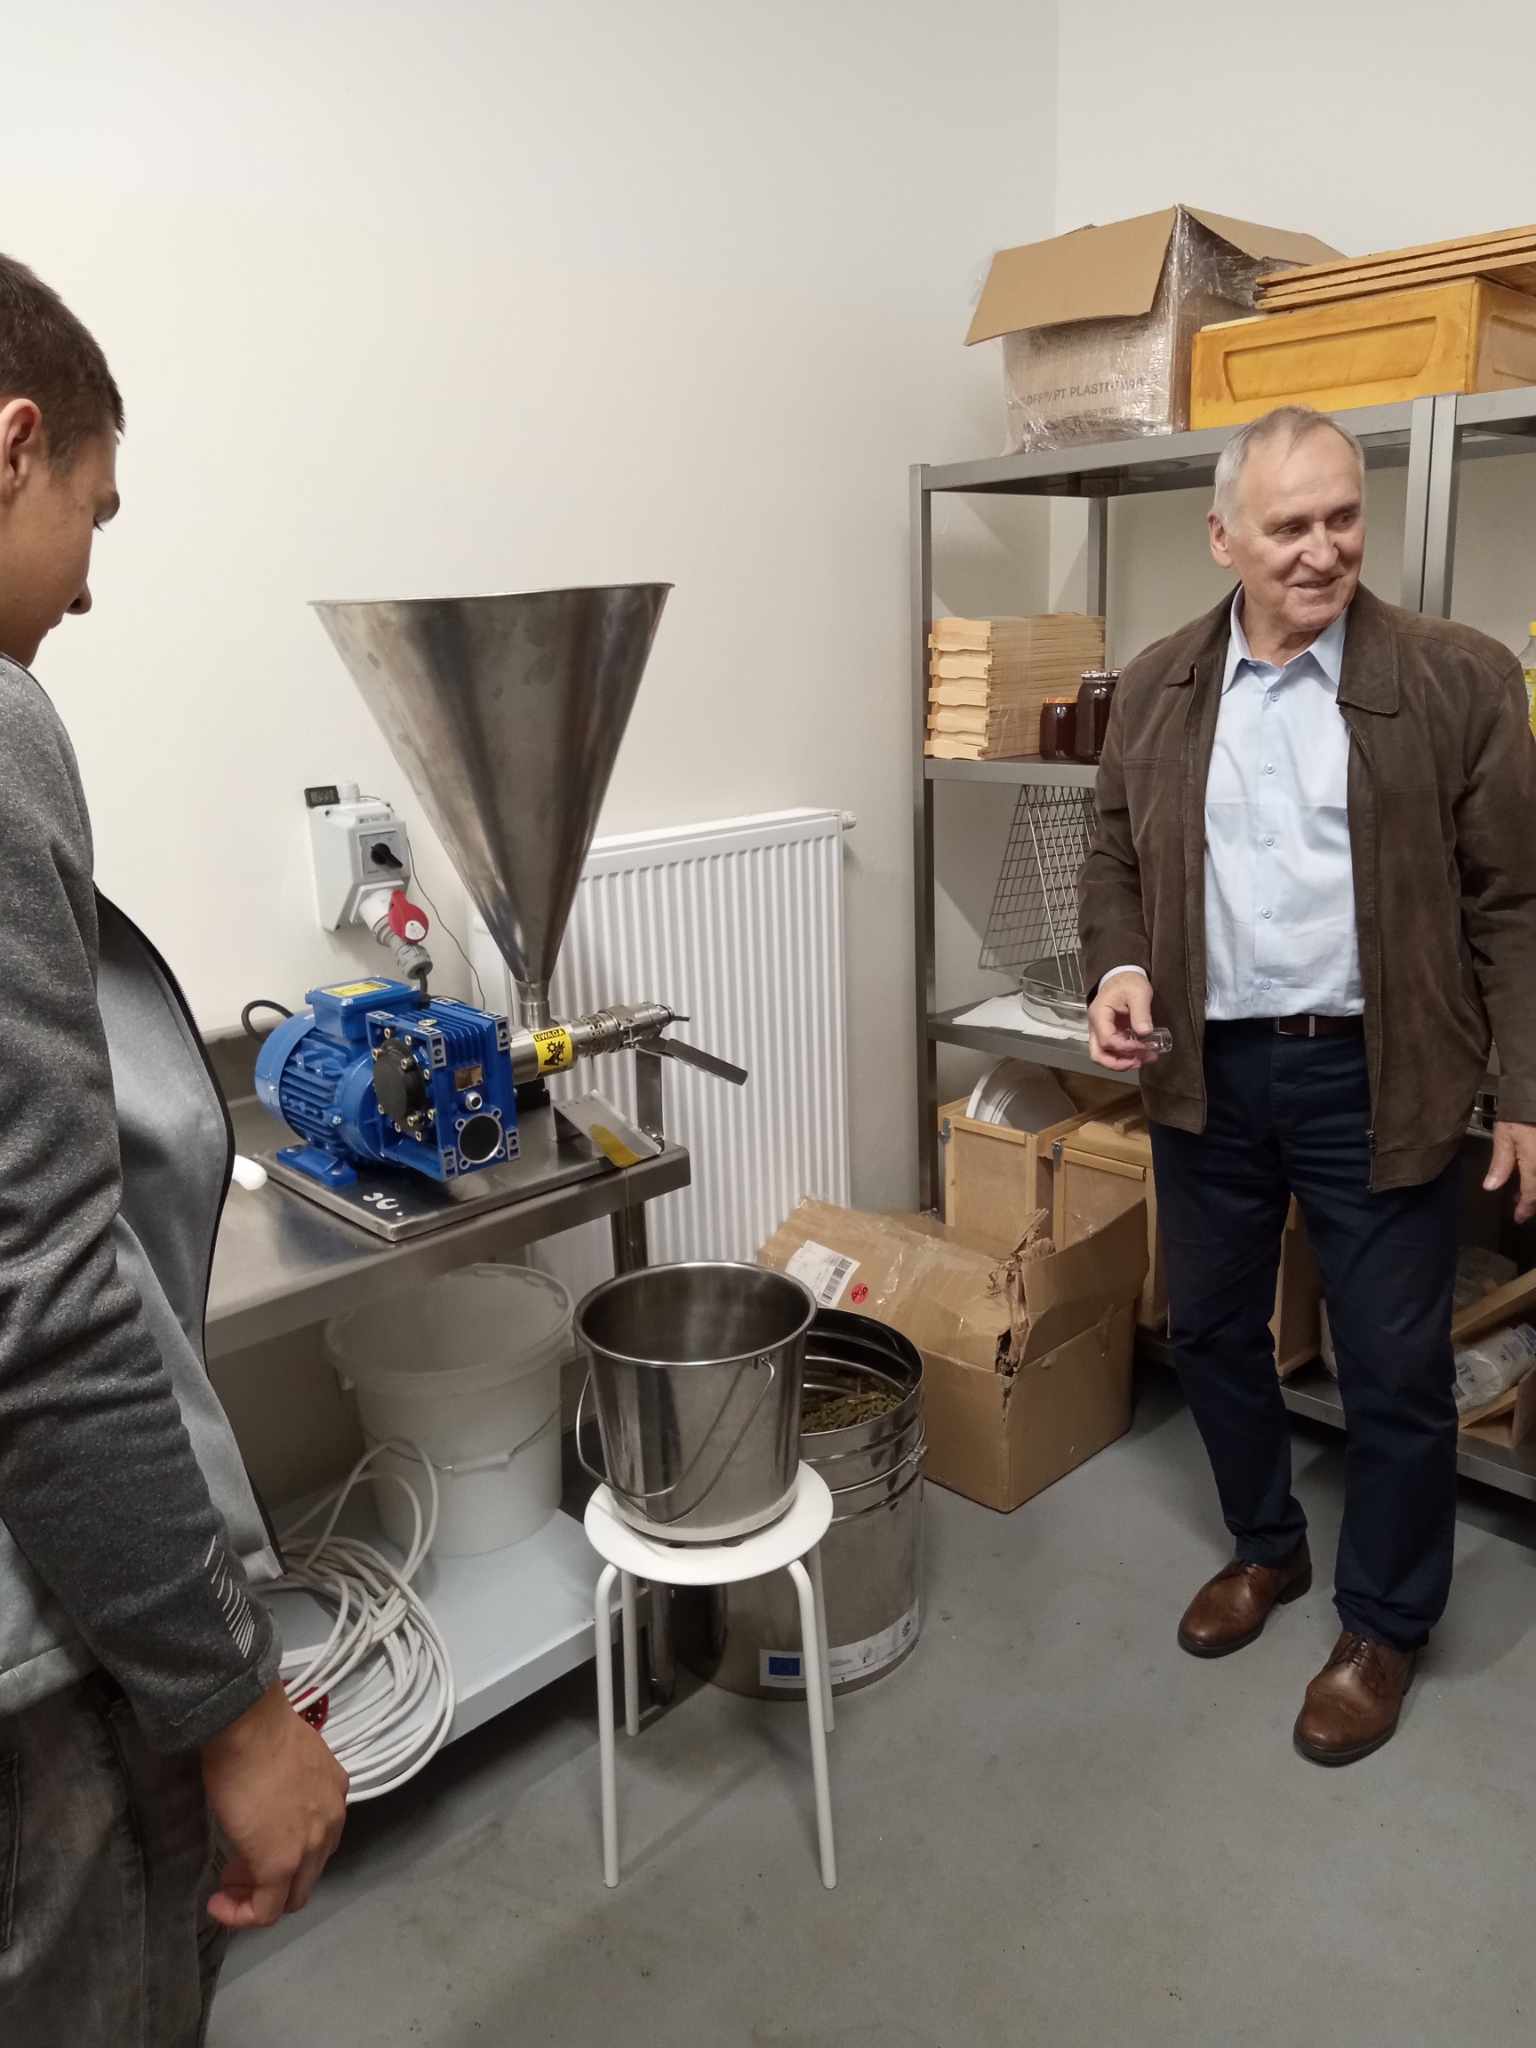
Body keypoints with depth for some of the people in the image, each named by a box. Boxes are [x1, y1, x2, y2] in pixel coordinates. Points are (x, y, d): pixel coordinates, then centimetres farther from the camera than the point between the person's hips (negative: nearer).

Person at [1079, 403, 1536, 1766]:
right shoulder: (1157, 687, 4)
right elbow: (1117, 861, 11)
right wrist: (1118, 968, -9)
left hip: (1377, 1078, -3)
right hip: (1207, 1070, 4)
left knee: (1396, 1372, 7)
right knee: (1212, 1330, 17)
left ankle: (1383, 1626, 31)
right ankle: (1265, 1547, 42)